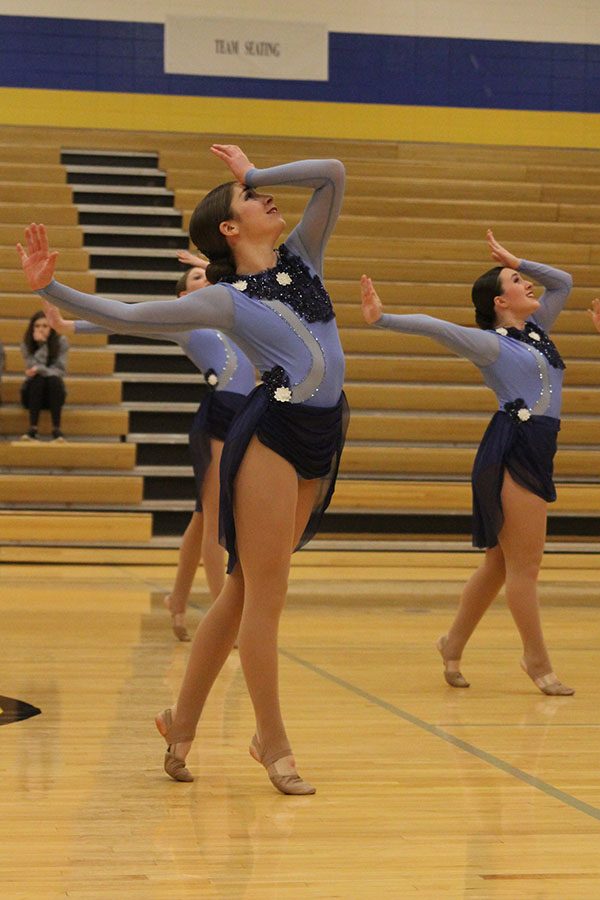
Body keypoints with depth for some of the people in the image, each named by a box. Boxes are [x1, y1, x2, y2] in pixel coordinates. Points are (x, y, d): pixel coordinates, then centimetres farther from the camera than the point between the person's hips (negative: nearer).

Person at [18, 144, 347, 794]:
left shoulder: (300, 260, 14)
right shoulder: (223, 299, -2)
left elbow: (332, 175, 12)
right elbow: (124, 316, -4)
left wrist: (255, 171, 15)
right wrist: (49, 288, -14)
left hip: (321, 443, 7)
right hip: (271, 436, -7)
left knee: (245, 591, 11)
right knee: (262, 595, -3)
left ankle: (182, 721, 21)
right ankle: (274, 746, 3)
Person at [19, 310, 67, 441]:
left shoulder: (61, 342, -8)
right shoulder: (26, 345, -7)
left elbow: (60, 370, -14)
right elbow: (32, 368, -20)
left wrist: (40, 369, -30)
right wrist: (42, 344, -26)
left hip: (53, 393, 0)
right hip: (33, 392, 0)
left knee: (54, 380, -31)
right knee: (38, 380, -31)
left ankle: (56, 430, -36)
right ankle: (33, 430, -39)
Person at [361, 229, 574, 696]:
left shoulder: (536, 330, 18)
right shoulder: (490, 344, -5)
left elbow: (563, 281, 27)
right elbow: (435, 327, -16)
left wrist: (515, 260, 21)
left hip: (537, 451, 8)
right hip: (512, 451, -8)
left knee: (501, 562, 13)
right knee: (524, 563, -3)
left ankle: (454, 643, 23)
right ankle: (537, 661, 4)